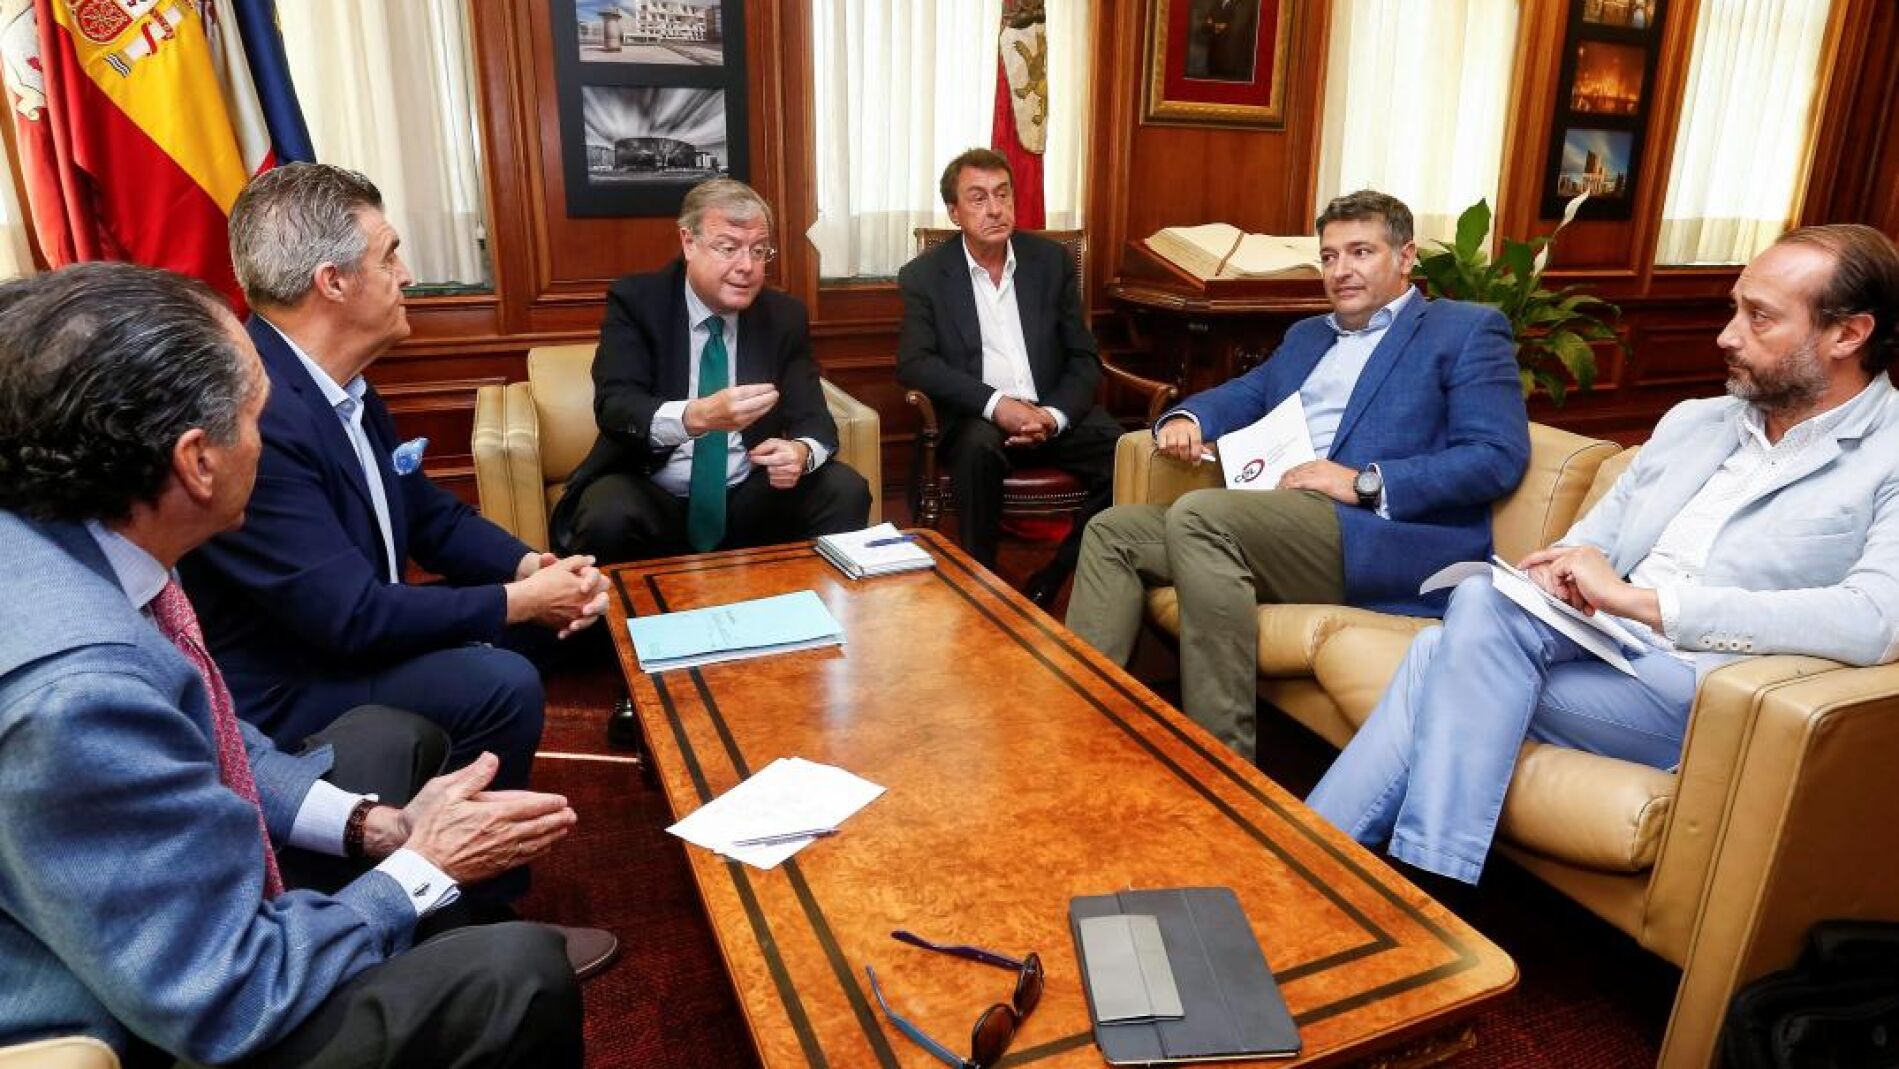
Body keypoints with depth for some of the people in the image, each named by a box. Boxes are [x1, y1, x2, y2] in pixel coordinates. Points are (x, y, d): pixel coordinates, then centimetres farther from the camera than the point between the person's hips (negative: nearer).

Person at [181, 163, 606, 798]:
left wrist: (531, 568, -9)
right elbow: (351, 617, -29)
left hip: (345, 627, 10)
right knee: (501, 685, -25)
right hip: (276, 692, -9)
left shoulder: (343, 384, 1)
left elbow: (433, 517, 9)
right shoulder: (252, 416, -29)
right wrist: (519, 599, -18)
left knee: (543, 608, 9)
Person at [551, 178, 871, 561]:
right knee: (608, 517, -34)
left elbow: (812, 417, -2)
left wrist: (801, 452, -28)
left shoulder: (785, 316, 2)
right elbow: (615, 405, -19)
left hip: (751, 498, 3)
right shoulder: (636, 301, -6)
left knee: (846, 492, -19)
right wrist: (698, 415, -40)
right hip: (654, 497, -3)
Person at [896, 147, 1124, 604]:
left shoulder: (1051, 261, 9)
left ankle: (1048, 583, -8)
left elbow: (1085, 359, 7)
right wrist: (995, 404, -21)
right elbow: (914, 363, -9)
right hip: (976, 420, -2)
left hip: (1053, 415, 3)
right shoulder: (924, 275, 3)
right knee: (978, 447, -37)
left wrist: (1054, 416, -14)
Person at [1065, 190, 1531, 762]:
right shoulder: (1306, 335, 30)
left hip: (1385, 541, -7)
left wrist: (1365, 482, -16)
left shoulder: (1466, 330, 7)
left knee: (1199, 513, -30)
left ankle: (1223, 758, -27)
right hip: (1276, 531, 8)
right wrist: (1185, 418, 4)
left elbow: (1499, 456, -5)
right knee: (1112, 531, -4)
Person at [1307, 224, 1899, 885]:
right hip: (1600, 646, 6)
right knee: (1461, 626, -25)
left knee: (1486, 604, -28)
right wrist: (1558, 571, -7)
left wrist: (1636, 596, -21)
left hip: (1702, 691, -5)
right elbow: (1593, 538, 20)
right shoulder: (1691, 421, 20)